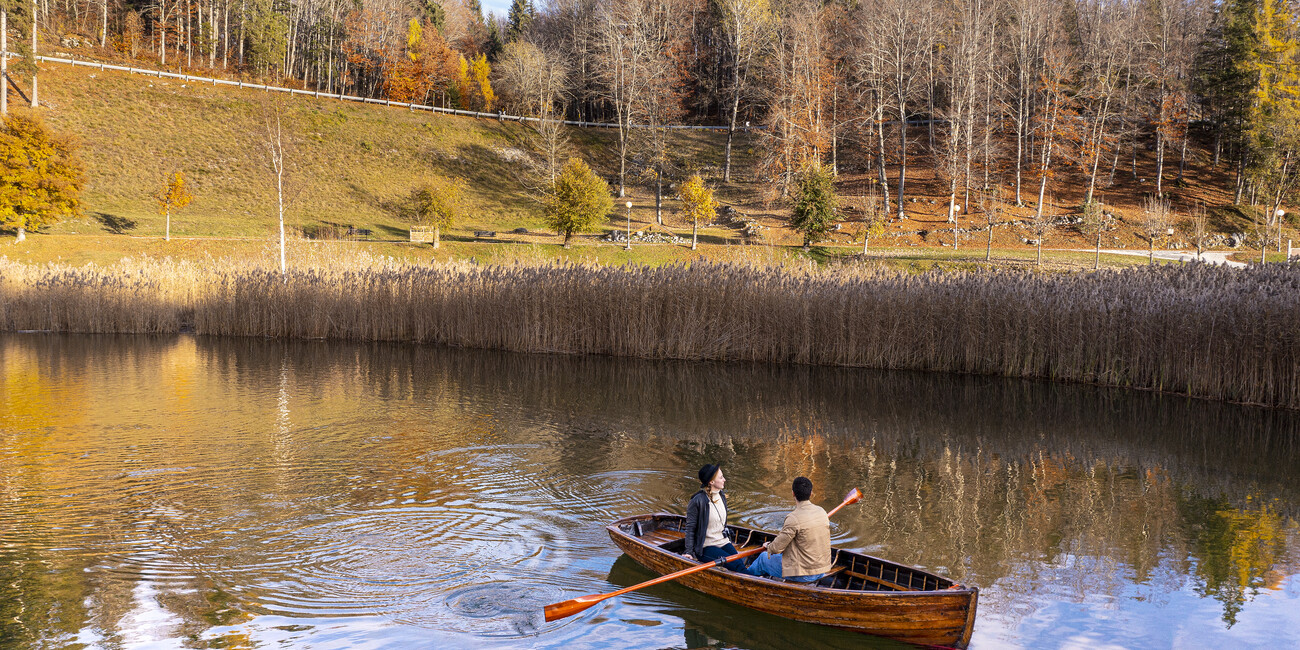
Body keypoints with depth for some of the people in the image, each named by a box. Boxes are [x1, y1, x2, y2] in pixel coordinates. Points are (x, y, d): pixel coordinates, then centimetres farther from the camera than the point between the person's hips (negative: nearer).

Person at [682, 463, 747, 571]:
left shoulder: (721, 496, 10)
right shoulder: (698, 501, -13)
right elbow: (690, 528, -8)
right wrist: (689, 552, -12)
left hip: (723, 542, 7)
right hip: (706, 547, -7)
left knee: (743, 563, -21)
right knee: (737, 565, -26)